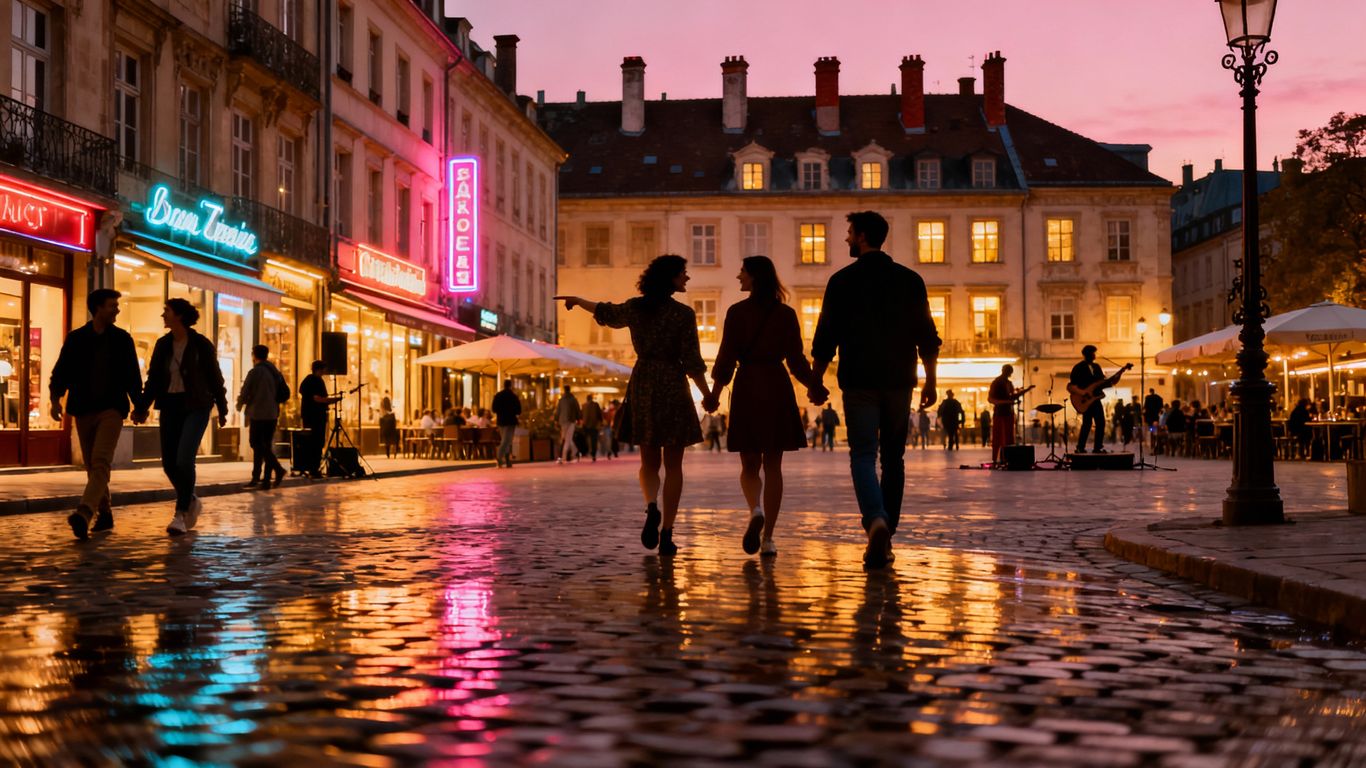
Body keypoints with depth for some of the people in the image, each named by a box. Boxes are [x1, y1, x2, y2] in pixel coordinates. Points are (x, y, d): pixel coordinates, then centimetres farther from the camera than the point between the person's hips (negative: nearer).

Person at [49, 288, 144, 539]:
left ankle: (84, 514, -33)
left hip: (112, 409, -2)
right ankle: (104, 514, 22)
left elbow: (133, 376, 10)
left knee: (101, 462, -19)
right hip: (84, 410, 2)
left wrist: (139, 405, 9)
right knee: (92, 466, 8)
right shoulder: (76, 339, 5)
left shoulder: (122, 339, 5)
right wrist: (55, 399, -11)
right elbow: (61, 372, 3)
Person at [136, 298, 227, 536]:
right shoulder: (163, 345, 7)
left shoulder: (201, 344, -6)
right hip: (170, 407, 5)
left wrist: (222, 410, 5)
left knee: (184, 460, -17)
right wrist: (143, 408, -2)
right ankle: (191, 501, 28)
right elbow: (153, 378, 9)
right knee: (169, 463, 3)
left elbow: (215, 378, 1)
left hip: (196, 407, -5)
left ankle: (181, 514, -8)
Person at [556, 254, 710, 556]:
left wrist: (577, 300, 43)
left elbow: (605, 312, 24)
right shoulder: (683, 314, -9)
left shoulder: (635, 307, 4)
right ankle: (666, 535, 0)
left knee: (649, 462, 14)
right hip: (672, 389, -4)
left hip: (641, 386, 4)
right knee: (672, 465, 5)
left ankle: (651, 508, -17)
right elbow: (692, 363, -10)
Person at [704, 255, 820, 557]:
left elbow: (727, 357, -5)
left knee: (749, 465, 8)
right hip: (778, 388, 2)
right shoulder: (786, 314, 3)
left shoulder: (737, 312, -4)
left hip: (747, 389, -2)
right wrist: (814, 387, 17)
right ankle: (768, 538, 4)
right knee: (772, 466, 7)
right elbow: (796, 359, 3)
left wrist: (715, 393, 6)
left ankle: (756, 510, -22)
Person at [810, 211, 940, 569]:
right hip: (899, 382, 3)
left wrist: (817, 382, 8)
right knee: (893, 458, 12)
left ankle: (876, 521, -28)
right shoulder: (910, 280, 6)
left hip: (859, 383, -3)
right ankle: (884, 538, 14)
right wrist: (930, 381, 10)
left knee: (863, 456, -3)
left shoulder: (842, 281, -2)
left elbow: (825, 338, -1)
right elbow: (927, 337, 4)